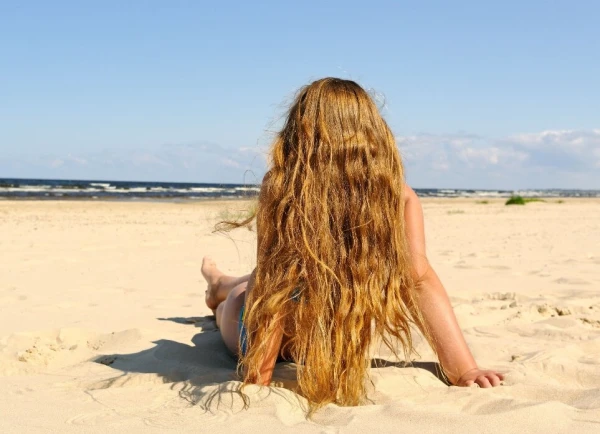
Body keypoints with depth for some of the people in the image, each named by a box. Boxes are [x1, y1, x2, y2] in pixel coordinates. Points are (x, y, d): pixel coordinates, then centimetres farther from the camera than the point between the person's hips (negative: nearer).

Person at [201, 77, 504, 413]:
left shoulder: (282, 192, -30)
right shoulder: (399, 198, -22)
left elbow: (272, 288, -30)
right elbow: (420, 278, -28)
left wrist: (257, 378, -26)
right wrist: (464, 370, -27)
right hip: (342, 346, 3)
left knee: (240, 293, 36)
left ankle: (221, 285, 71)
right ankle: (219, 283, 69)